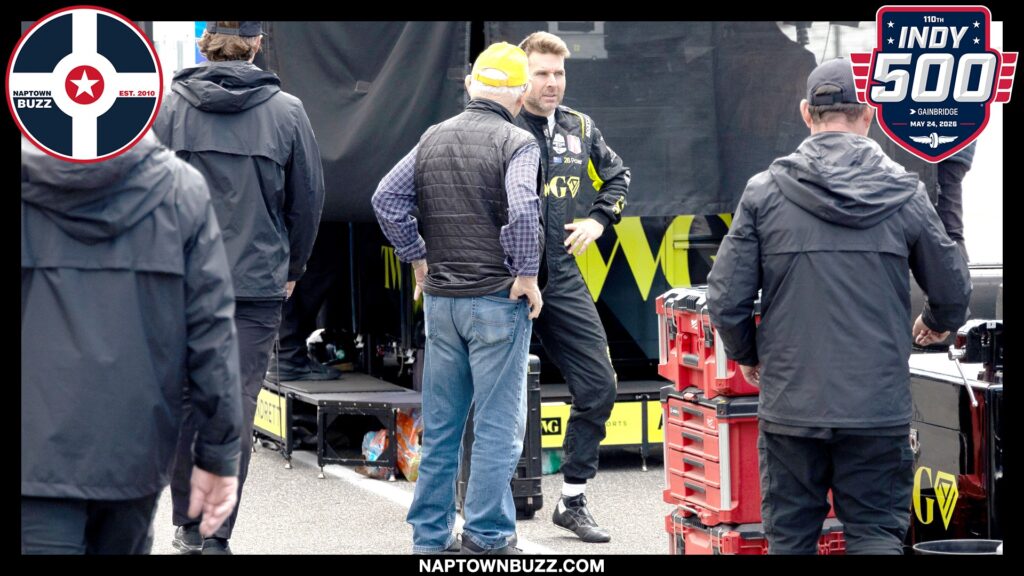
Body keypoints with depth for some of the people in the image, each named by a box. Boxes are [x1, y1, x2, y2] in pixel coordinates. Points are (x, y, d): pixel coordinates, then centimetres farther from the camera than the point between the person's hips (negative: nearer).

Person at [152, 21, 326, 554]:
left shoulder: (167, 106, -2)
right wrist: (291, 268, 19)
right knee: (237, 404, 1)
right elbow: (309, 198, 6)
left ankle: (188, 525, 20)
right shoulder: (286, 111, -1)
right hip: (257, 281, -1)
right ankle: (217, 536, -1)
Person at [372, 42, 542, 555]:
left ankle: (430, 535, 17)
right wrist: (526, 274, -13)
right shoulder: (517, 143, -10)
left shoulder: (433, 139, 8)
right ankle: (488, 536, 1)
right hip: (496, 301, -6)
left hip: (440, 300, 6)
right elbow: (522, 210, -24)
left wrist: (417, 258, 12)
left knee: (440, 426, 13)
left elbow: (386, 199, 6)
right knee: (498, 425, 0)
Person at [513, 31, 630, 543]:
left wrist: (598, 220, 8)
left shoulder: (579, 129, 9)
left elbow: (617, 175, 23)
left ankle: (573, 501, 17)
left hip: (563, 279, 5)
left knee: (598, 387, 4)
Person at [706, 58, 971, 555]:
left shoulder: (764, 192, -2)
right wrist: (936, 325, 30)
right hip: (878, 410, 0)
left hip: (790, 407, 0)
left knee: (789, 536, 10)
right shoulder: (903, 194, -1)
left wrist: (747, 355, 17)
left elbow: (726, 299, -3)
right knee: (876, 532, 4)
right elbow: (953, 291, 7)